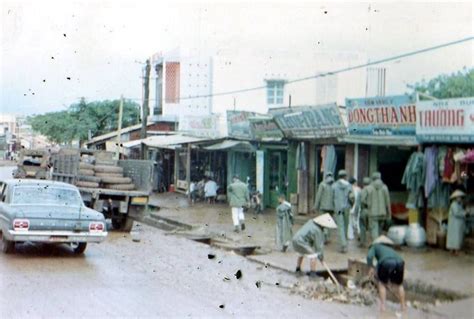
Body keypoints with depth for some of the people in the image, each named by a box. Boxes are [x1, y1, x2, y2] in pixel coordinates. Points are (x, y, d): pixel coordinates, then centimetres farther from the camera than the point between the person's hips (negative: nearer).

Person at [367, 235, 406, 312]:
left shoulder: (375, 246, 28)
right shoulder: (391, 248, 41)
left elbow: (369, 256, 9)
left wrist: (371, 267, 21)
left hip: (386, 262, -4)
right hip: (399, 262, 4)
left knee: (382, 283, 20)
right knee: (399, 285, 26)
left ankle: (383, 306, 16)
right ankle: (403, 306, 33)